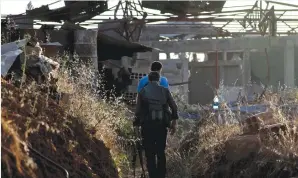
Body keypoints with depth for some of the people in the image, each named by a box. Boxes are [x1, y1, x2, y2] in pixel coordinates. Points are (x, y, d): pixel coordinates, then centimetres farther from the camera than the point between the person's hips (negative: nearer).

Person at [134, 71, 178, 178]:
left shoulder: (143, 92, 2)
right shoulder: (165, 91, 6)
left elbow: (138, 110, -1)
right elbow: (174, 107, 3)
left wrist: (136, 125, 4)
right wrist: (174, 122, 10)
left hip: (147, 126, -2)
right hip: (162, 125, 2)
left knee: (150, 154, 1)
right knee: (161, 153, 12)